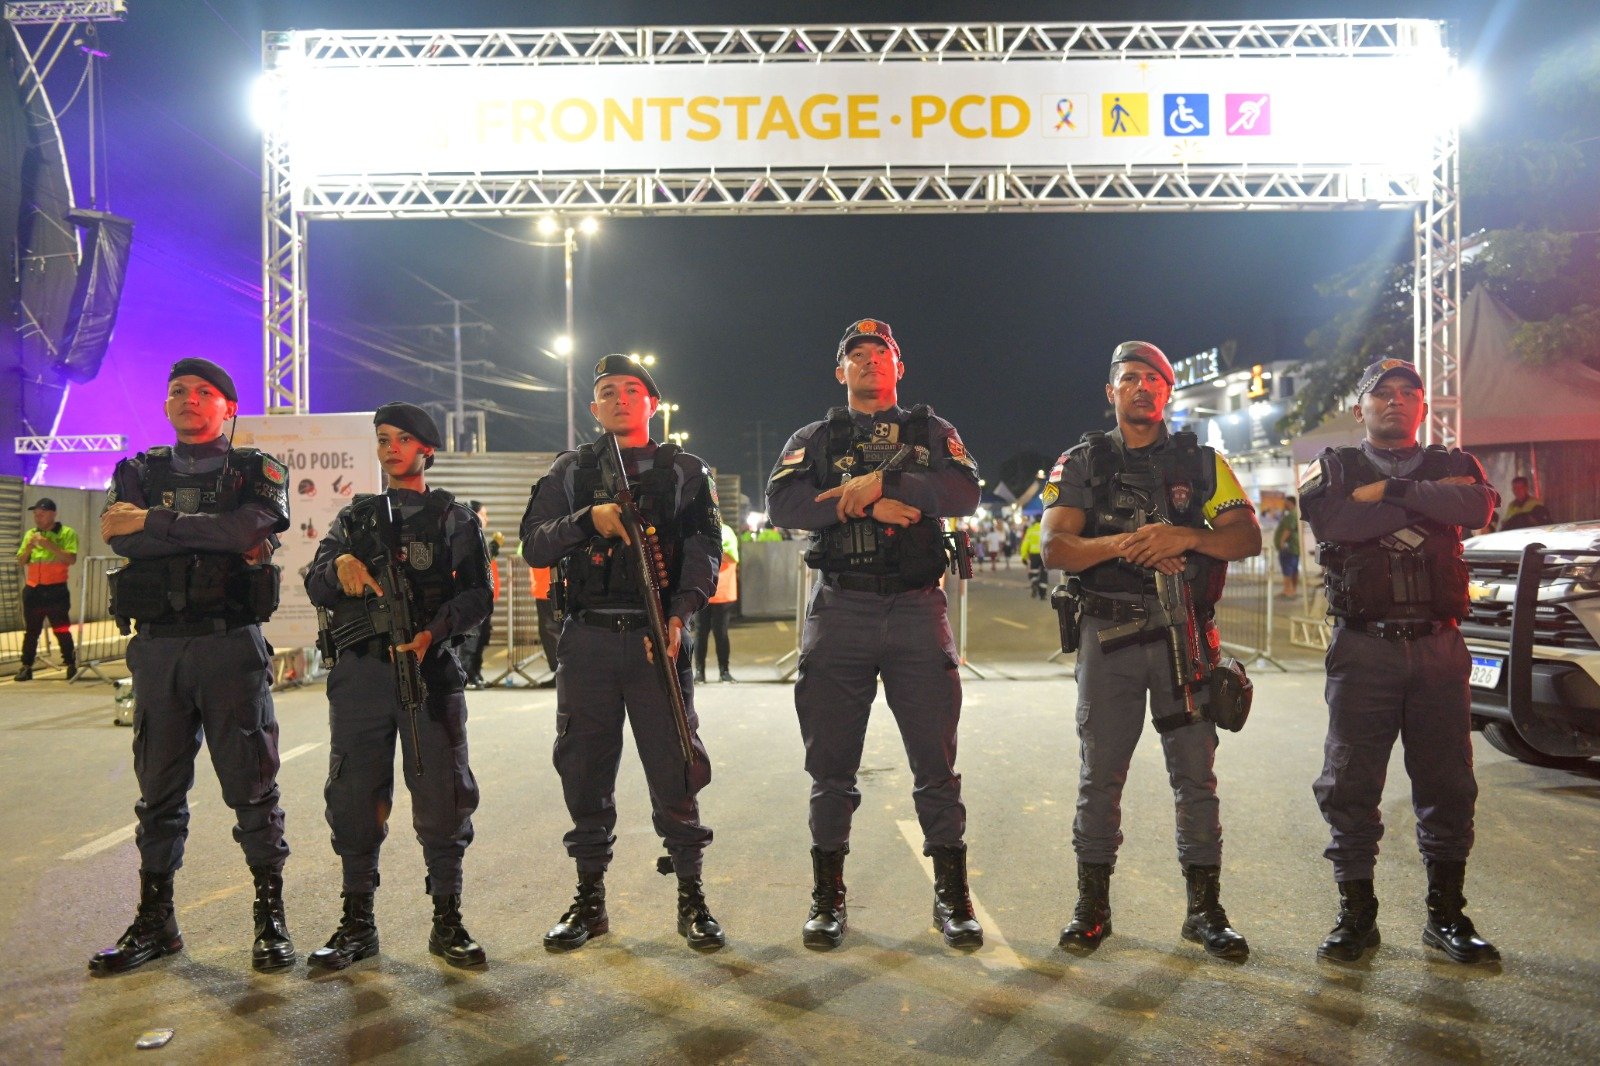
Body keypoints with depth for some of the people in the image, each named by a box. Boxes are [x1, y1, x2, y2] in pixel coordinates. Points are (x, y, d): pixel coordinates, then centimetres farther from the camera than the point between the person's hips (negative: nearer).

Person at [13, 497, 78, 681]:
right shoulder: (30, 534, 13)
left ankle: (71, 665, 6)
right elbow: (21, 562, 11)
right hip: (33, 590, 5)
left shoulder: (67, 533, -2)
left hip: (57, 591, -4)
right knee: (31, 630, 8)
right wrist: (29, 547, -7)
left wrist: (48, 544, -21)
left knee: (61, 630, -1)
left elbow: (71, 559, -14)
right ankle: (26, 667, 13)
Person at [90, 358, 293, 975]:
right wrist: (220, 539, -11)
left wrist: (153, 523, -10)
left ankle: (270, 918, 9)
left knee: (252, 785, 0)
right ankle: (155, 921, 22)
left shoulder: (257, 471, 7)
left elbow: (250, 527, -15)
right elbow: (120, 538, -5)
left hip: (232, 645, -3)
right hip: (157, 647, 3)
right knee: (159, 788, 10)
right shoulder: (139, 472, 16)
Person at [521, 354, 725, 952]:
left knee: (674, 771, 0)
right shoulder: (570, 471, 13)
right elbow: (534, 545, 4)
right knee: (585, 771, 8)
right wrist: (588, 520, -14)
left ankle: (691, 898, 12)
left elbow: (704, 552, -1)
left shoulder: (684, 471, 9)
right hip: (586, 640, 2)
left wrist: (679, 616, -16)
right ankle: (590, 898, 22)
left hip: (658, 638, -2)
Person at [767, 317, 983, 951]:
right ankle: (828, 898, 20)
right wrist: (867, 506, -14)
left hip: (918, 611, 0)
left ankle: (952, 897, 16)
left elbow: (964, 491, -4)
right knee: (830, 766, 6)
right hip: (839, 612, 1)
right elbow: (782, 502, -5)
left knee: (936, 762, 2)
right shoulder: (814, 439, 15)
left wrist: (881, 482, -14)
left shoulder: (931, 431, 15)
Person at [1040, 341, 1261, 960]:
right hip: (1107, 635, 0)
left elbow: (1248, 538, 2)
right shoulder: (1081, 463, 8)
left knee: (1195, 774, 4)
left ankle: (1205, 908, 16)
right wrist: (1123, 544, -19)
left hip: (1184, 635, 1)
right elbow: (1053, 547, -3)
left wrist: (1185, 537, -16)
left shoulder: (1200, 462, 10)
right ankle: (1092, 905, 16)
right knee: (1100, 775, 5)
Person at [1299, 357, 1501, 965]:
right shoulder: (1334, 468, 10)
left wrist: (1391, 491, -12)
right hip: (1363, 647, -2)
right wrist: (1430, 500, -8)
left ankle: (1447, 916, 22)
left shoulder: (1453, 464, 14)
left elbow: (1478, 508, -10)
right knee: (1350, 785, 1)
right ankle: (1356, 916, 14)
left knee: (1447, 785, 7)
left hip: (1439, 646, 2)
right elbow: (1332, 520, -14)